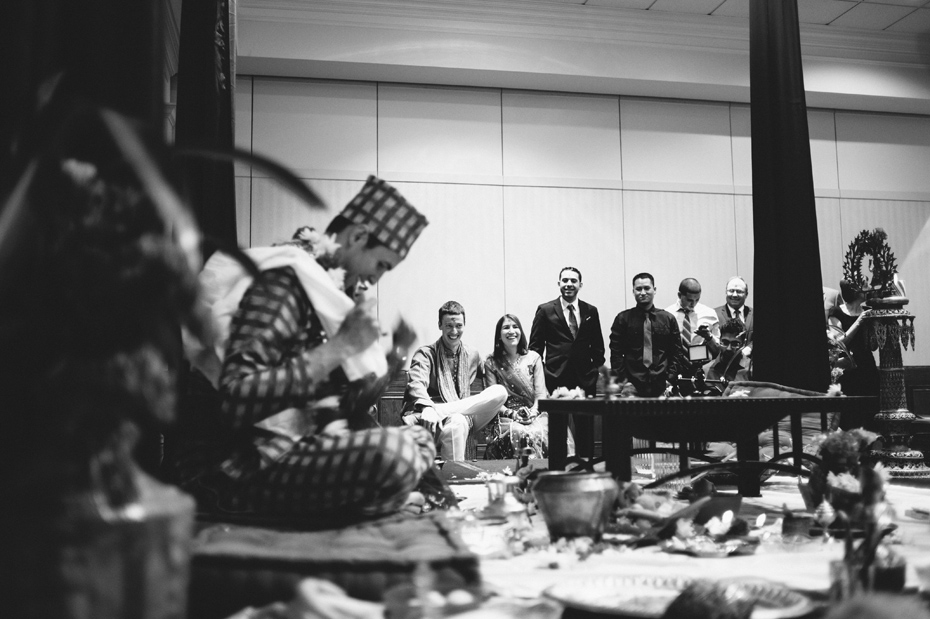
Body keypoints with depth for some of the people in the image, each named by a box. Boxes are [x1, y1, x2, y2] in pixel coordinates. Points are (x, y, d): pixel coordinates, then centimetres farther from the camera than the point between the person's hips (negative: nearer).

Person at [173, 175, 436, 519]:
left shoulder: (320, 281, 14)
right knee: (394, 454, -29)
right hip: (239, 466, -10)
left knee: (418, 439, 18)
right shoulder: (283, 279, -16)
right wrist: (341, 345, -25)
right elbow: (235, 400, -29)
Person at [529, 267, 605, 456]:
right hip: (555, 378, -2)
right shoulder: (545, 310, 3)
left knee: (586, 429, 3)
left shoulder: (591, 311, 11)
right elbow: (535, 345, 5)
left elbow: (597, 344, 17)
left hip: (585, 378, 2)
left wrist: (597, 367, 6)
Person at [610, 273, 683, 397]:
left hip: (662, 386, 1)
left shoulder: (668, 319, 9)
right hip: (632, 385, -1)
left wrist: (670, 379, 0)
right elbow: (616, 353, 3)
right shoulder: (623, 319, 5)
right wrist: (623, 380, -6)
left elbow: (677, 352, 10)